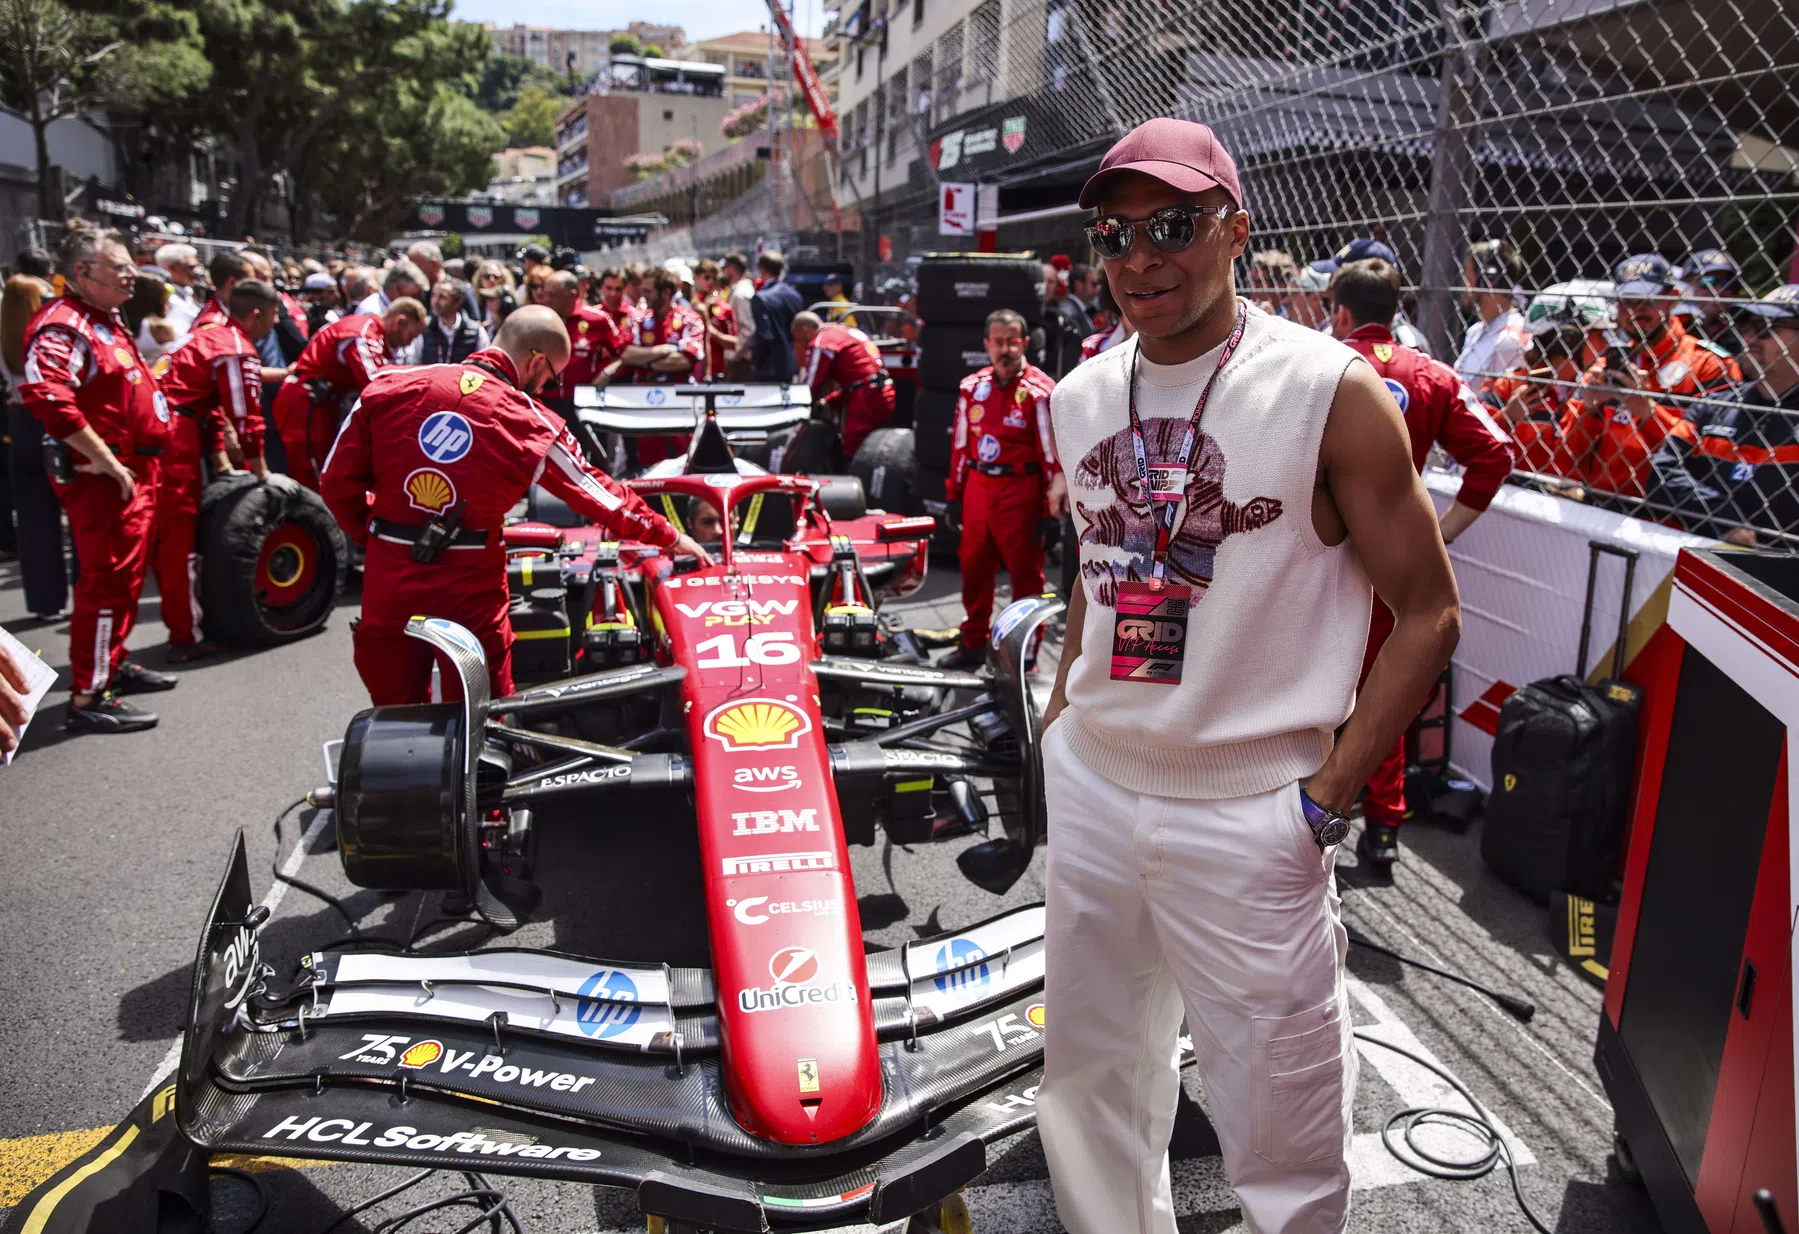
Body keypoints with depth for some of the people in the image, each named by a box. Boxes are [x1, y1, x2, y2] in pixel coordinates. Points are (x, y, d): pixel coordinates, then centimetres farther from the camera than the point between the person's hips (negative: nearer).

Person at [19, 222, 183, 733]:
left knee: (128, 572, 20)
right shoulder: (63, 326, -16)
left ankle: (112, 662, 36)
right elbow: (48, 398, -31)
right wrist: (108, 464, -26)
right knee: (108, 579, -8)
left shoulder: (107, 320, 17)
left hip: (135, 469, 10)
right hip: (103, 476, -10)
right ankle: (89, 696, -2)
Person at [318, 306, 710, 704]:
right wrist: (669, 537, 16)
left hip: (387, 575, 3)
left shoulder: (390, 385, 0)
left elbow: (338, 480, 2)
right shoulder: (533, 426, -6)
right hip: (470, 589, -3)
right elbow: (598, 493, 4)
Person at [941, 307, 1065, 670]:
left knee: (1025, 572, 2)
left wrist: (1052, 506, -10)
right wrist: (954, 493, 14)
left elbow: (1054, 450, -8)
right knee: (973, 568, 11)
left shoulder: (1041, 391, -7)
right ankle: (973, 644, 24)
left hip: (1020, 491, -5)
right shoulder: (972, 387, 9)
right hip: (978, 488, 5)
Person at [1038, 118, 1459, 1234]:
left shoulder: (1333, 391, -12)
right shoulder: (1083, 396, 6)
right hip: (1089, 785, 6)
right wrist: (1063, 715, 13)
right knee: (1091, 1080, 21)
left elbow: (1429, 615, -9)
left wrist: (1329, 796, -13)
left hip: (1250, 815, -5)